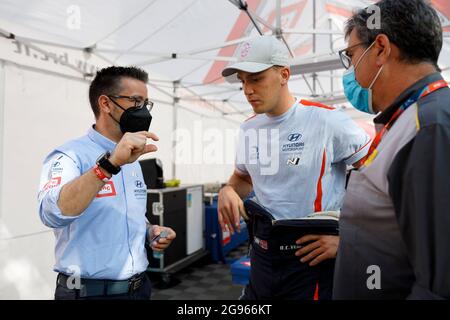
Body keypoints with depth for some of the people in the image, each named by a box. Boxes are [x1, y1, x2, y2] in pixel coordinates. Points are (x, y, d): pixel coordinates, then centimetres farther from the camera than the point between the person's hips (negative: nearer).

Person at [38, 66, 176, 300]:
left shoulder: (132, 161, 8)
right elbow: (53, 213, -33)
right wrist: (110, 164, -41)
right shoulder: (70, 155, -15)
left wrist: (151, 231, -2)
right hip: (89, 291, -7)